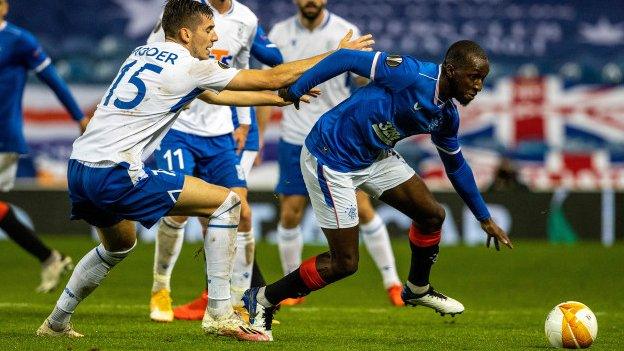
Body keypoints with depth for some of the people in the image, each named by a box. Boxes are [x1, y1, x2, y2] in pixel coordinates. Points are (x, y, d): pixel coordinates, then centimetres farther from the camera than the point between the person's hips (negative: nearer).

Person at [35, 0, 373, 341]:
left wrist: (279, 98, 33)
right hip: (114, 175, -9)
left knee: (119, 245, 35)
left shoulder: (144, 54, 18)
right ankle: (219, 313, -2)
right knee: (225, 202, -2)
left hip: (79, 169, 9)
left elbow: (212, 95, 30)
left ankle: (56, 323, 37)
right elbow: (272, 78, 0)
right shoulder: (189, 67, -6)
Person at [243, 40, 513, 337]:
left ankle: (417, 290, 30)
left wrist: (485, 219, 22)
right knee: (344, 263, -6)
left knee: (432, 214, 5)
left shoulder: (447, 116, 1)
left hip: (375, 157, 8)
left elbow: (456, 166, 18)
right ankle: (262, 300, 9)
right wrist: (292, 92, -23)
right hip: (330, 159, -8)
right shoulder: (411, 74, -26)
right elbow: (346, 59, -23)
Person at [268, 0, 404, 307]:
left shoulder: (346, 33, -5)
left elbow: (365, 81, 0)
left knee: (361, 208, -5)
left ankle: (392, 282, 6)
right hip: (294, 140, 2)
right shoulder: (280, 34, 1)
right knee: (290, 212, -1)